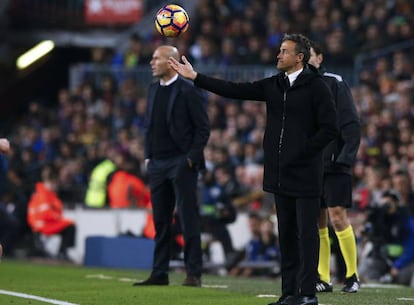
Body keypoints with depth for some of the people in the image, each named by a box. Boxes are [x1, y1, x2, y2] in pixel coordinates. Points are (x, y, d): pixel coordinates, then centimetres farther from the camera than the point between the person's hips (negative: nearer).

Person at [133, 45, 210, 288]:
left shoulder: (189, 91, -7)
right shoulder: (154, 90, 14)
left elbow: (203, 128, -7)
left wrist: (191, 158, -12)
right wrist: (148, 156, 12)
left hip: (182, 162, -7)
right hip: (158, 165, 7)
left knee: (189, 220, -5)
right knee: (161, 221, 9)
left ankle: (194, 274, -3)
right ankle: (159, 274, 13)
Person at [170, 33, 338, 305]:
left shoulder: (316, 87, -8)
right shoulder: (274, 85, 11)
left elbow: (330, 128, -11)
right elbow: (235, 90, 8)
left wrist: (303, 151, -13)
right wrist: (195, 77, 5)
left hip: (305, 173, -7)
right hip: (280, 173, 7)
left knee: (306, 232, -4)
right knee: (286, 233, 10)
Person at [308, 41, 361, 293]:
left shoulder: (335, 84, -3)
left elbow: (352, 125, -8)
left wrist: (346, 158, -16)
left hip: (334, 166, -5)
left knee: (338, 217, -8)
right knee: (317, 222, 4)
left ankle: (352, 275, 2)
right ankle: (324, 279, 9)